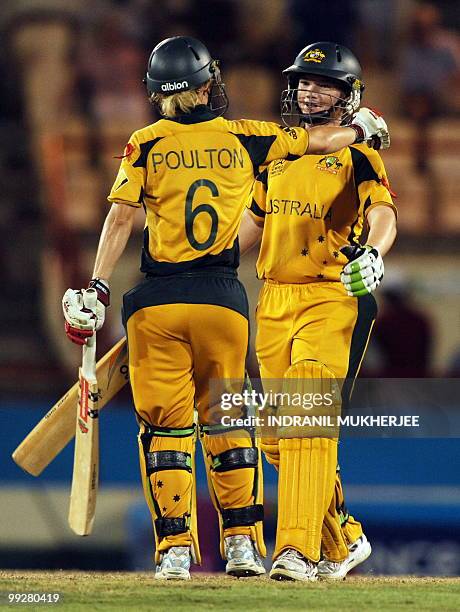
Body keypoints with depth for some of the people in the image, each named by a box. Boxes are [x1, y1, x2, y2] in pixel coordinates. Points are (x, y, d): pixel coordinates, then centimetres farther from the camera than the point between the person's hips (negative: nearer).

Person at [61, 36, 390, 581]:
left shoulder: (146, 143, 0)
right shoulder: (243, 137, 5)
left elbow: (121, 216, -9)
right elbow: (316, 141, 18)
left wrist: (98, 286, -11)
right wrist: (362, 128, 37)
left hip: (157, 301, -1)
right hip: (223, 298, 1)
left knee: (165, 425, 5)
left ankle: (175, 549, -1)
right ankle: (242, 543, 10)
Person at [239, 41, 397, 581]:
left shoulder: (357, 156, 0)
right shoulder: (276, 153, 17)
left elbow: (383, 215, -16)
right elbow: (251, 224, 25)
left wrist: (373, 254, -37)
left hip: (332, 299, -6)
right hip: (274, 303, 6)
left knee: (308, 425, -18)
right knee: (275, 437, 7)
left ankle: (298, 551, -22)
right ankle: (343, 540, 22)